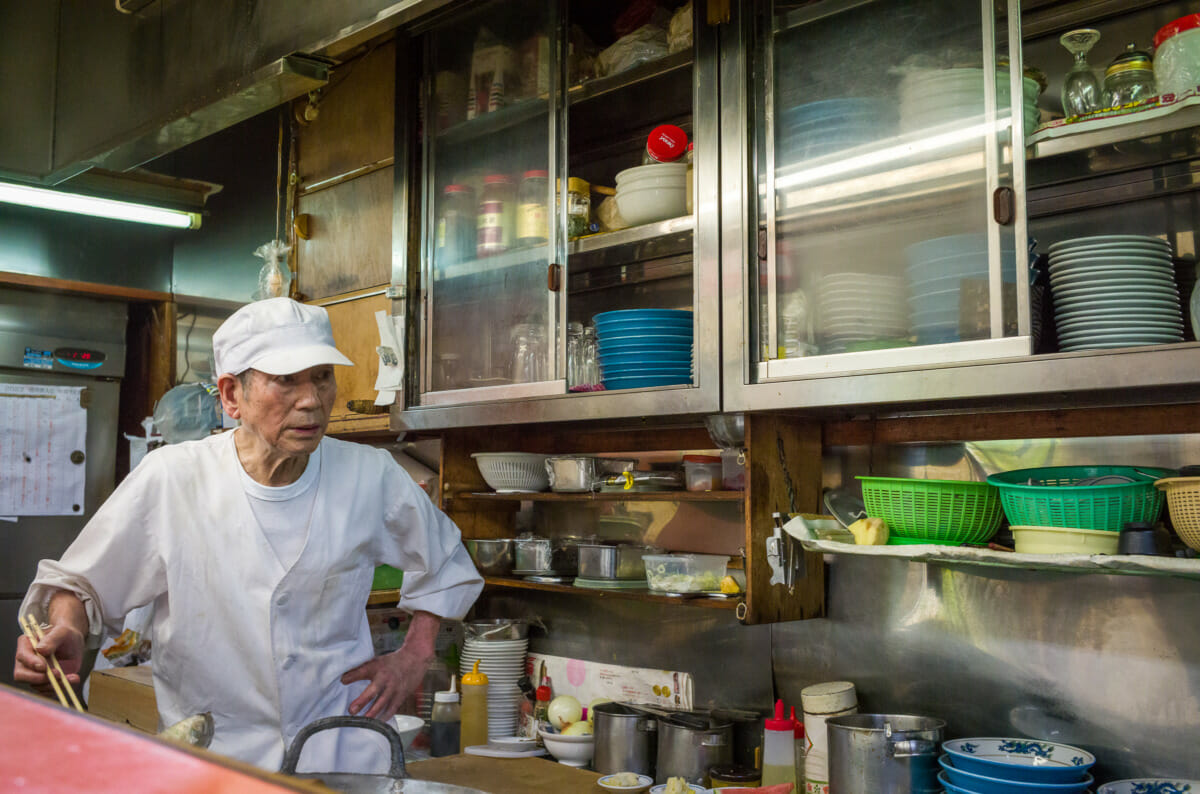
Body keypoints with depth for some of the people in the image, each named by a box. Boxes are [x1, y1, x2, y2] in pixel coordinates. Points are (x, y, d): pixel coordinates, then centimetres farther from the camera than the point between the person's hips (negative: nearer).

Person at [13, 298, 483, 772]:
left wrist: (413, 657, 9)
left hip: (345, 756, 0)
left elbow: (444, 563, 17)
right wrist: (68, 631, -14)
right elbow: (80, 581, 7)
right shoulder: (168, 480, -8)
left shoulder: (370, 476, -2)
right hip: (208, 761, 1)